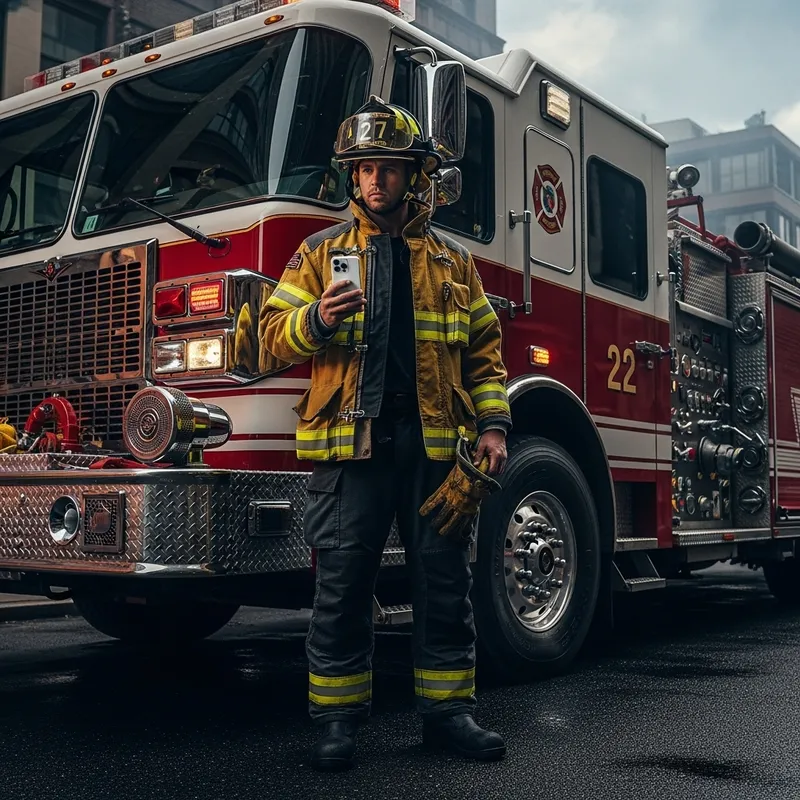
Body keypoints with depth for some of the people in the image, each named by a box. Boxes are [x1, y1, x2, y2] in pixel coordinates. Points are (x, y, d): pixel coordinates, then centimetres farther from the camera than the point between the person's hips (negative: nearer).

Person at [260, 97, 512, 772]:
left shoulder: (452, 260, 15)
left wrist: (493, 423, 3)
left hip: (436, 443, 2)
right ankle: (338, 718, 13)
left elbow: (483, 352, 15)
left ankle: (447, 709, 19)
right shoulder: (322, 252, 11)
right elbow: (275, 332, 6)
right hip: (350, 438, -1)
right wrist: (318, 319, -15)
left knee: (444, 582, 6)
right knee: (342, 583, 1)